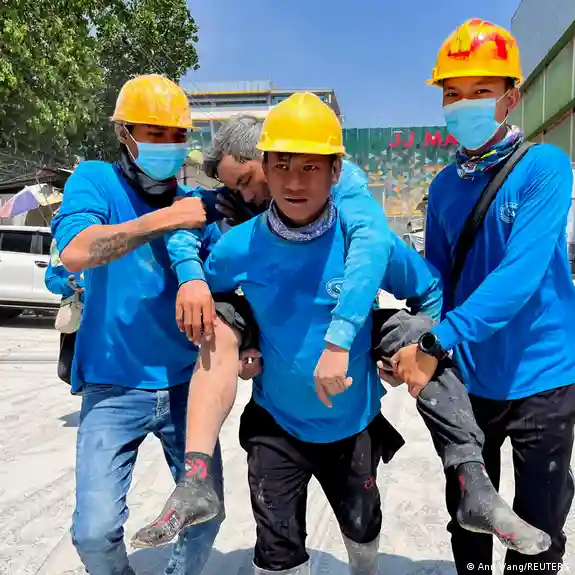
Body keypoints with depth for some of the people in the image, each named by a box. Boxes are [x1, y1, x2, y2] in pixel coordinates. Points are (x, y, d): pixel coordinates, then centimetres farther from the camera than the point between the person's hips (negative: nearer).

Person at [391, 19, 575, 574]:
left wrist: (438, 342, -31)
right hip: (469, 378, 4)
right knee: (467, 521, 19)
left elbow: (520, 274, -24)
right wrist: (414, 347, -6)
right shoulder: (443, 186, 3)